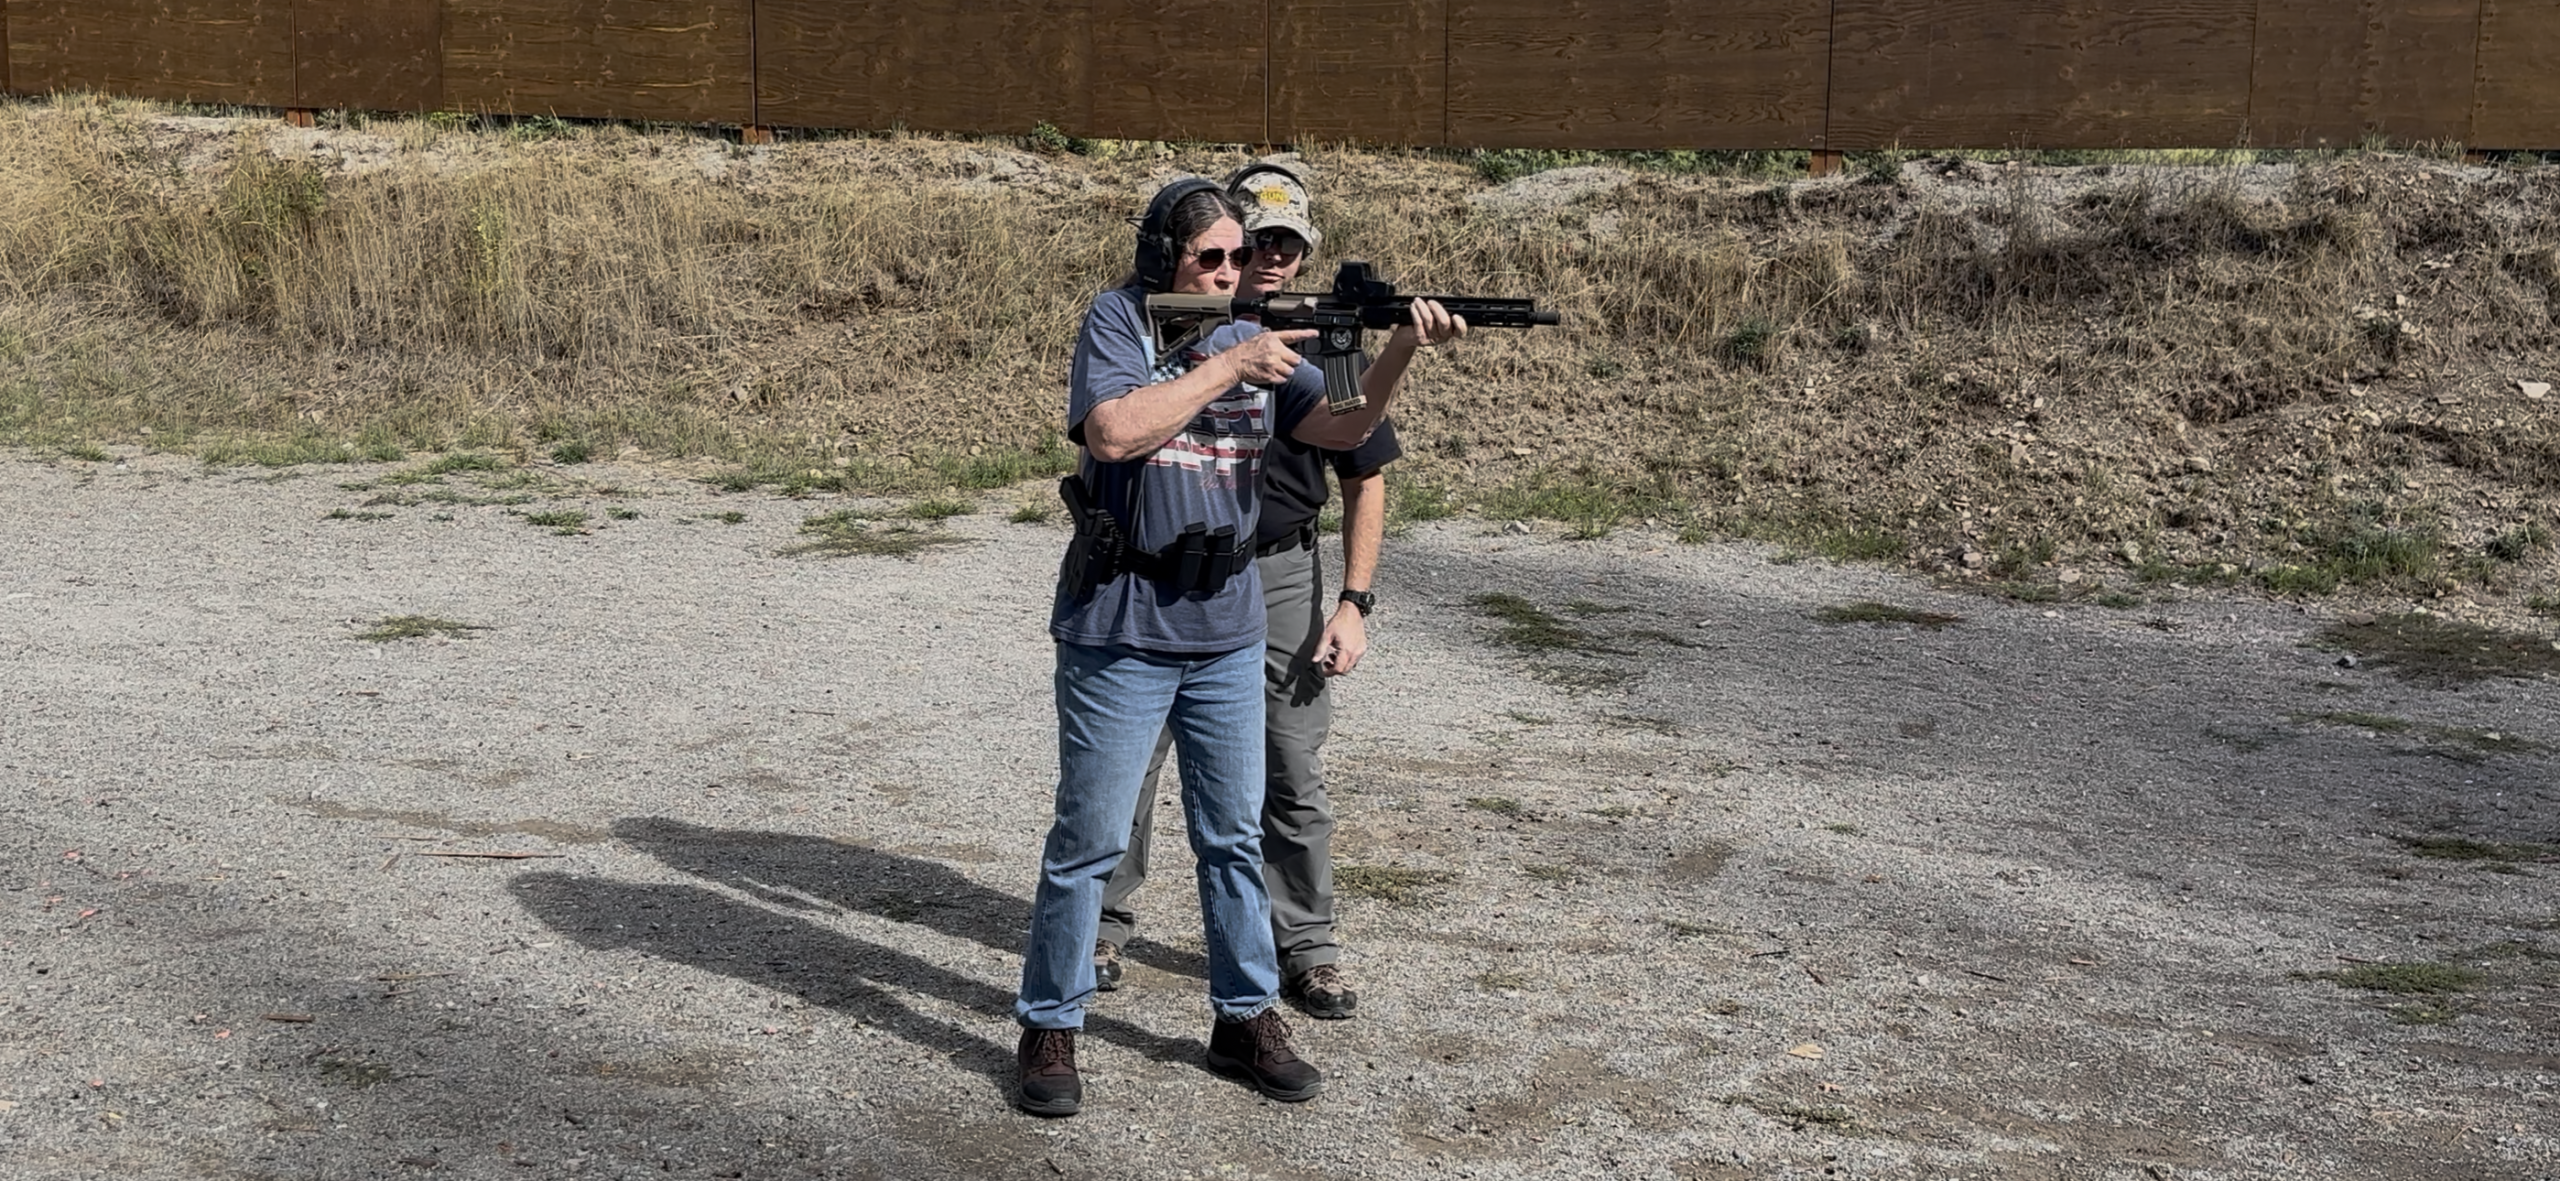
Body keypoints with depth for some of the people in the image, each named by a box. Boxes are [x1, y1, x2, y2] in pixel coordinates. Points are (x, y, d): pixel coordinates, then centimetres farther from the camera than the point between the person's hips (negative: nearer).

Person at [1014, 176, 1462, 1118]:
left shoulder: (1255, 336, 6)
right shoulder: (1117, 322, -8)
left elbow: (1342, 429, 2)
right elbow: (1113, 432, -24)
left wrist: (1401, 349, -14)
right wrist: (1230, 366, -21)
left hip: (1227, 634, 5)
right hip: (1119, 631, -5)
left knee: (1235, 836, 13)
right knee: (1089, 839, 3)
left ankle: (1245, 1020, 25)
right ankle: (1048, 1030, 16)